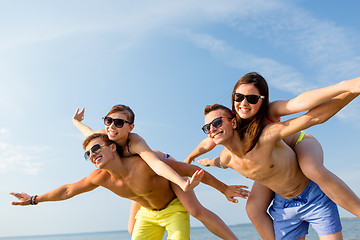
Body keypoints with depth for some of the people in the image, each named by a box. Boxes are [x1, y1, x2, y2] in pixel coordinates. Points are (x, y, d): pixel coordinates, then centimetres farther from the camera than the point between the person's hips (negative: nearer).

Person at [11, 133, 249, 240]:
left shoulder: (144, 165, -36)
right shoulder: (101, 178, -18)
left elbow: (192, 170, -30)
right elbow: (68, 190, 0)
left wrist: (224, 188, -24)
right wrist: (34, 199, 9)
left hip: (175, 208, -5)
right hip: (148, 214, 5)